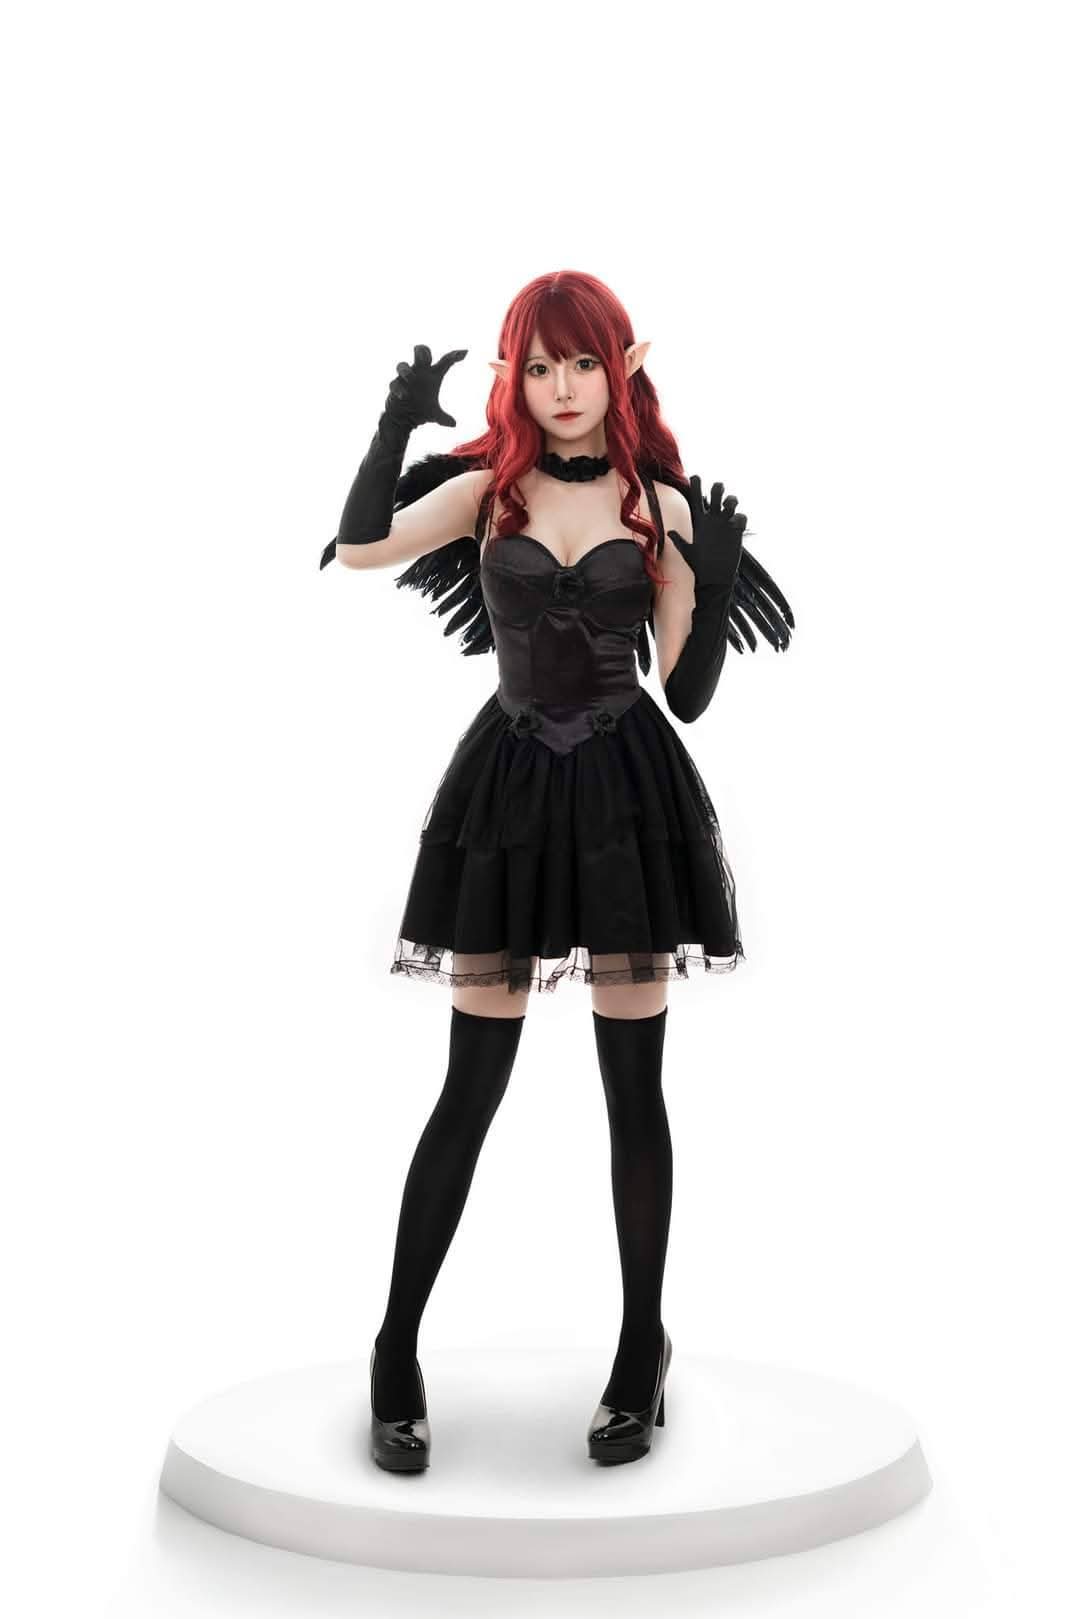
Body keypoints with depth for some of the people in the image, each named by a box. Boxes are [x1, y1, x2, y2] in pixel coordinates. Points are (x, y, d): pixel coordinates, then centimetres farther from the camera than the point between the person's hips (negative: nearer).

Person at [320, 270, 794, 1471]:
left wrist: (714, 580, -12)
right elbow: (360, 548, -12)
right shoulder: (487, 489, 5)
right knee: (471, 1085, 2)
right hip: (509, 788, 0)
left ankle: (643, 1348, 20)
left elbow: (687, 694, 1)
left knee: (633, 1087, 5)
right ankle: (396, 1352, 14)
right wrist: (395, 430, -19)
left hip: (630, 793, 0)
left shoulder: (663, 507, 4)